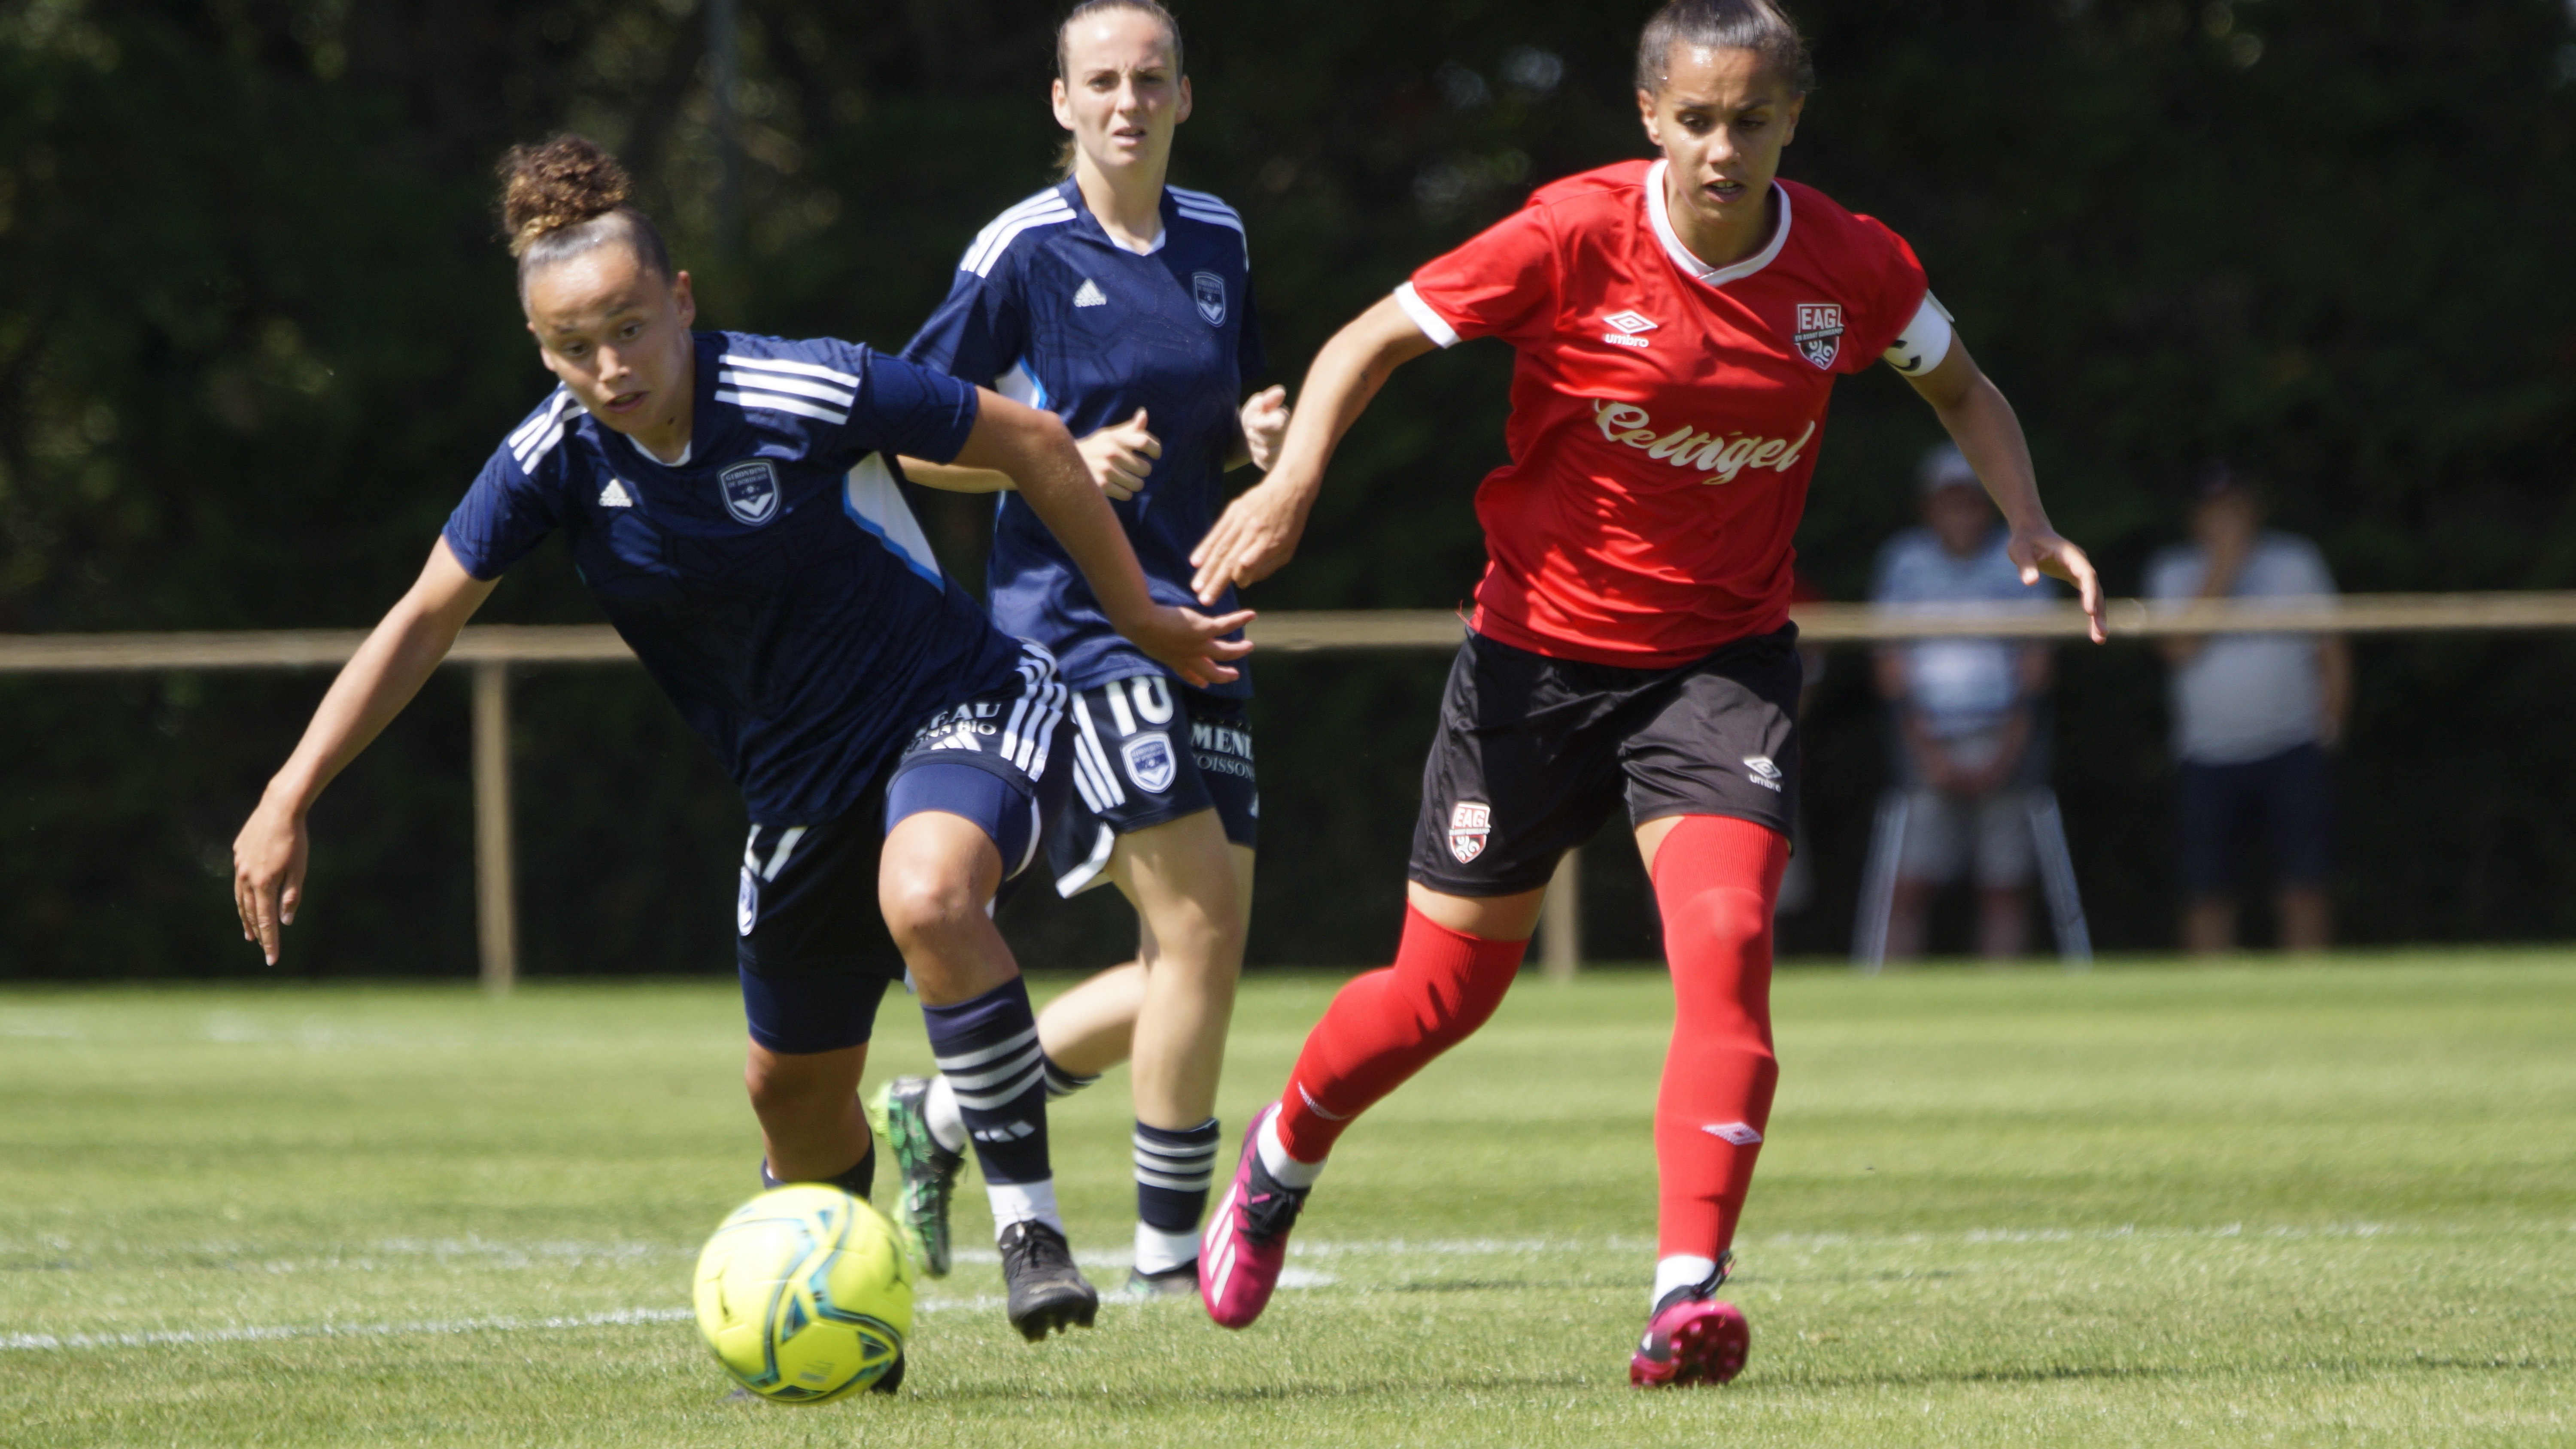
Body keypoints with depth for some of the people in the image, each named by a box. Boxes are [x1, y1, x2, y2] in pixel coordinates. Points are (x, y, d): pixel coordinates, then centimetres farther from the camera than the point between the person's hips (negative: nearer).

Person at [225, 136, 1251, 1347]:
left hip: (961, 711, -5)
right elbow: (424, 621, -2)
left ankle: (1028, 1213, -27)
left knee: (927, 897, -38)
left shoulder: (810, 395, -24)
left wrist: (1142, 621, 0)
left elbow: (1030, 444, -11)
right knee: (793, 1096, 14)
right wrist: (289, 799, -8)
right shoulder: (554, 460, -12)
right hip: (801, 783, 5)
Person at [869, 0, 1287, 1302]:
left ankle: (943, 1114, 22)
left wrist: (1256, 436, 0)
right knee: (1200, 927, -14)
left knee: (1197, 959, 5)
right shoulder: (1024, 252, -7)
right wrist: (1061, 462, -17)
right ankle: (1168, 1257, -4)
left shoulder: (1220, 242, 11)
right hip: (1070, 618, -7)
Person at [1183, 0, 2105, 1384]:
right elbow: (1372, 342, -9)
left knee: (1726, 935, -24)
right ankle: (1281, 1157, 39)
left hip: (1722, 658, 1)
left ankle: (1689, 1293, -25)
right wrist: (1292, 480, -26)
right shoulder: (1575, 236, -17)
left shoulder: (1851, 267, -8)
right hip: (1542, 649, -1)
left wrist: (2027, 521, -5)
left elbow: (1962, 393, 12)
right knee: (1446, 986, 8)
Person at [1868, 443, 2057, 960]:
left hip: (2007, 741, 0)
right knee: (1911, 888, -9)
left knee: (2005, 889, -2)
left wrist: (2004, 756, -7)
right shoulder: (1906, 562, 5)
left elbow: (2034, 670, 3)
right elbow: (1893, 675, 3)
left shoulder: (2017, 560, 4)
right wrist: (1932, 756, -7)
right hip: (1929, 745, 0)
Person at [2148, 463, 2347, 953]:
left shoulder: (2296, 559, 8)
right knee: (2207, 895, -4)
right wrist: (2222, 570, -13)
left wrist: (2331, 716, 0)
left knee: (2306, 888, -7)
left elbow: (2332, 649, 11)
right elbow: (2180, 648, -11)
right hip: (2208, 759, 0)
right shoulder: (2173, 571, 5)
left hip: (2294, 751, 0)